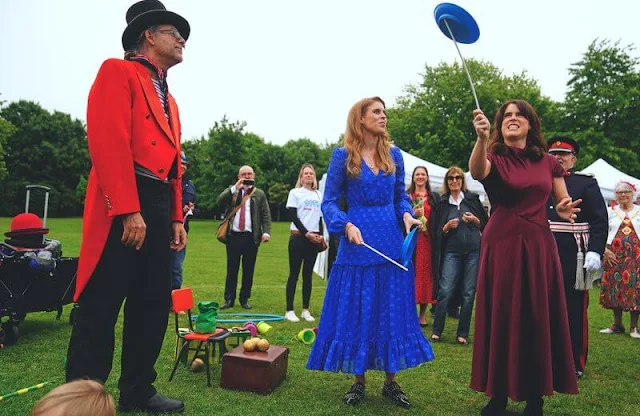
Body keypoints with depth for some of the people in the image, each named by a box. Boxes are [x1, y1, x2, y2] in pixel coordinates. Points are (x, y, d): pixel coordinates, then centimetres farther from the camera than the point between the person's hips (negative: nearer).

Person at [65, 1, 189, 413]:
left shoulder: (169, 99, 25)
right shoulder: (118, 71, 0)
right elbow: (108, 142, -14)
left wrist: (176, 218, 15)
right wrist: (128, 210, -21)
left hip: (158, 209, 9)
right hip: (122, 208, -8)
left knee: (153, 306, 11)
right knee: (100, 310, -2)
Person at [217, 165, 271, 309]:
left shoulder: (259, 194, 8)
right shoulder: (231, 191, 12)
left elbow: (266, 215, 3)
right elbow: (220, 201, -6)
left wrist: (266, 232, -11)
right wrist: (235, 188, -13)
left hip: (251, 237, 0)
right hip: (233, 235, 0)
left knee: (248, 269, 6)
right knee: (231, 269, 4)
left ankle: (245, 299, 17)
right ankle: (229, 299, 12)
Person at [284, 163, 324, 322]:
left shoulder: (318, 194, 14)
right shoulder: (295, 193, 2)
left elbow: (320, 217, 14)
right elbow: (293, 217, -6)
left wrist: (320, 235, -2)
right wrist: (306, 233, -13)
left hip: (314, 238, 4)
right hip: (298, 237, -4)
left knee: (308, 275, 8)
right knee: (294, 274, -2)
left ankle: (305, 310, 13)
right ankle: (289, 310, 2)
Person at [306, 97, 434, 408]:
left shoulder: (394, 154, 9)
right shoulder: (343, 155, -2)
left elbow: (401, 196, 13)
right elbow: (329, 202, -3)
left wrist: (407, 215, -8)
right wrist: (347, 226, -19)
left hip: (392, 242, 4)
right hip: (358, 242, -3)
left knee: (392, 310, 8)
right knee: (355, 312, 4)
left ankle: (391, 382, 23)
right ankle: (358, 382, 21)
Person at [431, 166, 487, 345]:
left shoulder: (472, 199, 9)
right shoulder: (442, 203, 9)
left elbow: (486, 224, 11)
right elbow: (436, 232, 9)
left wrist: (475, 220, -7)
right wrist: (447, 227, -9)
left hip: (474, 251, 1)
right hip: (452, 252, 0)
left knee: (468, 294, 2)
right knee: (445, 291, -8)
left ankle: (462, 334, 12)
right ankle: (437, 331, 4)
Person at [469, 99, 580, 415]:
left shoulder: (548, 162, 9)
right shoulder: (494, 158, 0)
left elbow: (563, 203, 17)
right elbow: (476, 171, -25)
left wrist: (564, 209, -7)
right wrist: (481, 138, -44)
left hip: (539, 246, 3)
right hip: (501, 245, -2)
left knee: (539, 319, 6)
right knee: (501, 318, 3)